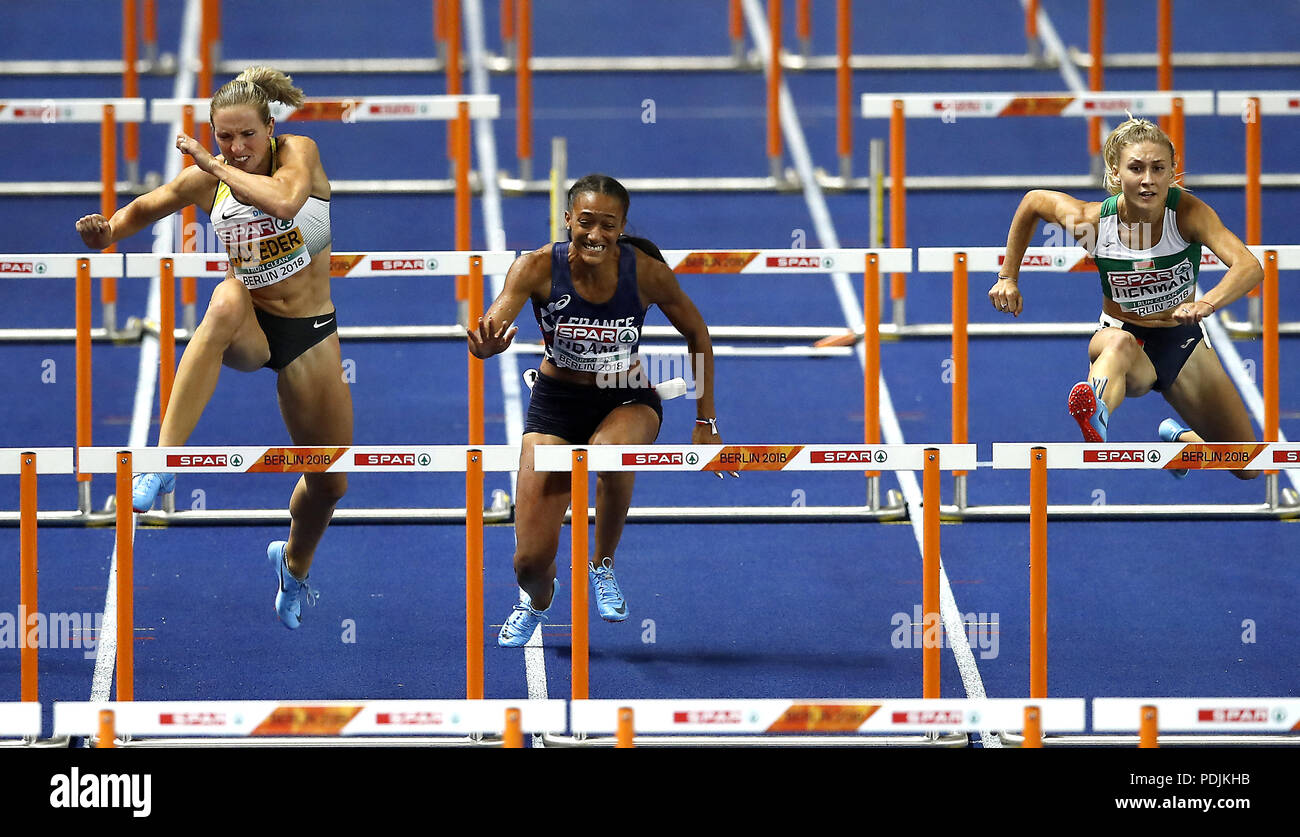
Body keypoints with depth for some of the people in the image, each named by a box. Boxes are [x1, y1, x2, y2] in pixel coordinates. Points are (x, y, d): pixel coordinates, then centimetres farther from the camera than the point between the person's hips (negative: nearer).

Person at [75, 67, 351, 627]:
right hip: (247, 329, -1)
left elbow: (283, 201, -34)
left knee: (328, 485, 7)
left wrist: (215, 165, -27)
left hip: (310, 333, 1)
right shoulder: (206, 180, -6)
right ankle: (163, 460, -50)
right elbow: (145, 208, 10)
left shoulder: (298, 152, -13)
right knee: (228, 301, -41)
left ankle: (294, 564, 44)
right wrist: (107, 232, -11)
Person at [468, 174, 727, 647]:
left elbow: (697, 335, -3)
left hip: (628, 400, -1)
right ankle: (536, 604, 35)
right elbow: (496, 321, -34)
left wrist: (705, 422, -3)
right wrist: (487, 343, -59)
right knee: (531, 561, -6)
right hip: (557, 402, 1)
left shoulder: (646, 273, -19)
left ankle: (603, 567, -10)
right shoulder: (538, 268, -21)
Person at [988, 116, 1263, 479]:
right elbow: (1033, 201, 3)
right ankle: (1096, 420, -81)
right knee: (1120, 344, -44)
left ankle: (1179, 437, 38)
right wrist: (1008, 278, 4)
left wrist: (1206, 304, -56)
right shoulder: (1091, 221, -19)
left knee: (1247, 470, 3)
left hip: (1182, 340, 2)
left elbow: (1250, 266, -37)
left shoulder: (1187, 211, -23)